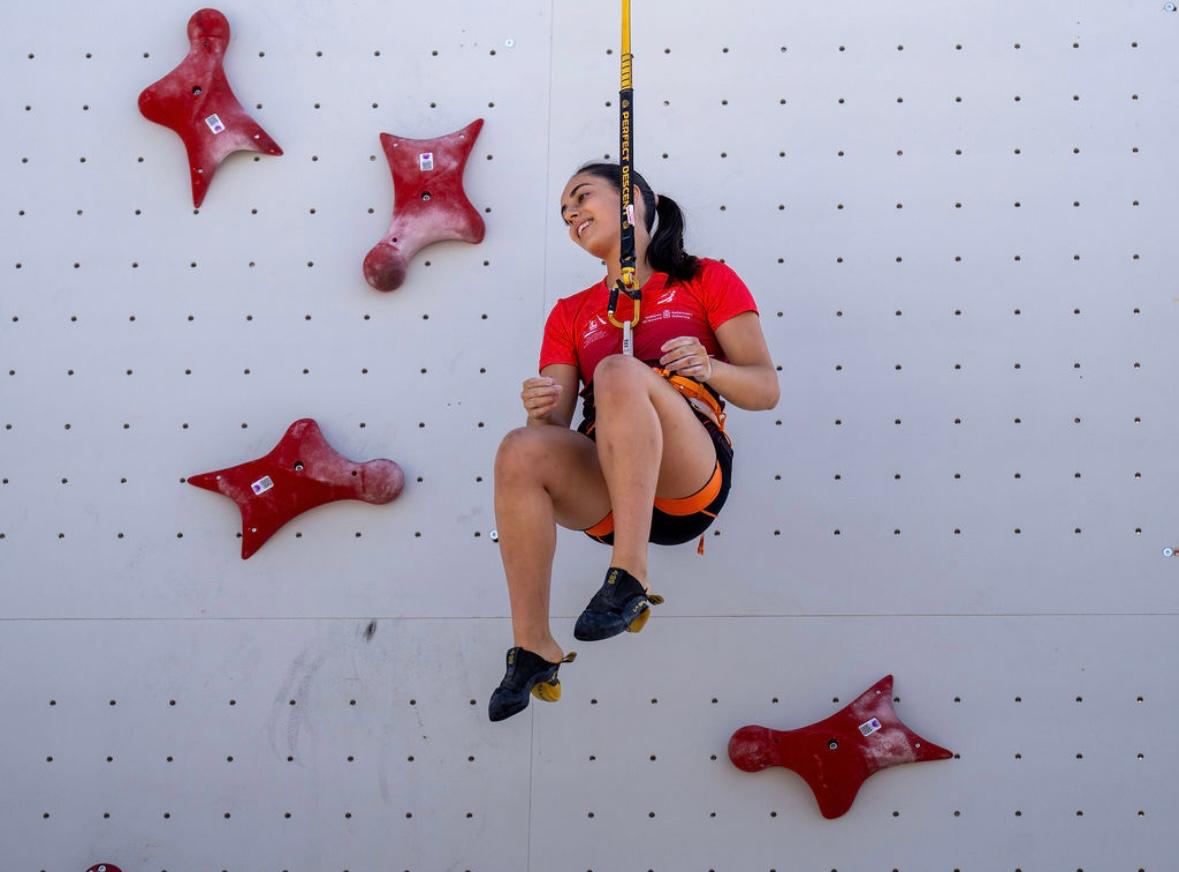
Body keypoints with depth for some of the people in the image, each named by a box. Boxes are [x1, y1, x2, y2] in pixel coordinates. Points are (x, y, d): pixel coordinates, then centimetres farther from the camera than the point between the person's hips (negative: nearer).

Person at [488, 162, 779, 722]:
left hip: (692, 480, -3)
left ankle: (630, 578, -35)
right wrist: (542, 410, -11)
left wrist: (709, 368, -14)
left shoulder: (707, 281, 16)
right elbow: (557, 424, 12)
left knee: (619, 371, -31)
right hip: (605, 488, 3)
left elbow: (766, 389, 7)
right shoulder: (570, 314, 25)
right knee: (521, 450, -29)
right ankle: (533, 648, -22)